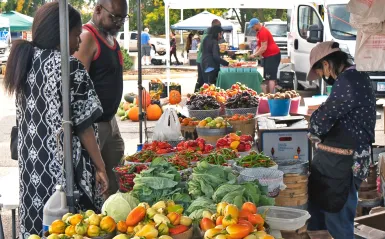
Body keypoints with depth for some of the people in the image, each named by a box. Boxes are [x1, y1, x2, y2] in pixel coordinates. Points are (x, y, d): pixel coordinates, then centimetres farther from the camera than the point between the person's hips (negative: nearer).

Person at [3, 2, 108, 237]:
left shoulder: (26, 62, 8)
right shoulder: (70, 66, -14)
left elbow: (27, 117, 13)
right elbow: (83, 124, -13)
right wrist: (100, 166, -6)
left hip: (32, 164, 8)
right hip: (64, 165, -7)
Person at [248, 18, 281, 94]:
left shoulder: (263, 32, -18)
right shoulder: (259, 32, 14)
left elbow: (264, 48, -22)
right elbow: (259, 45, 20)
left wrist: (255, 55, -13)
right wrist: (254, 53, 5)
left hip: (273, 55, -11)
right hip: (268, 56, 11)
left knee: (271, 77, -15)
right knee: (267, 77, 14)